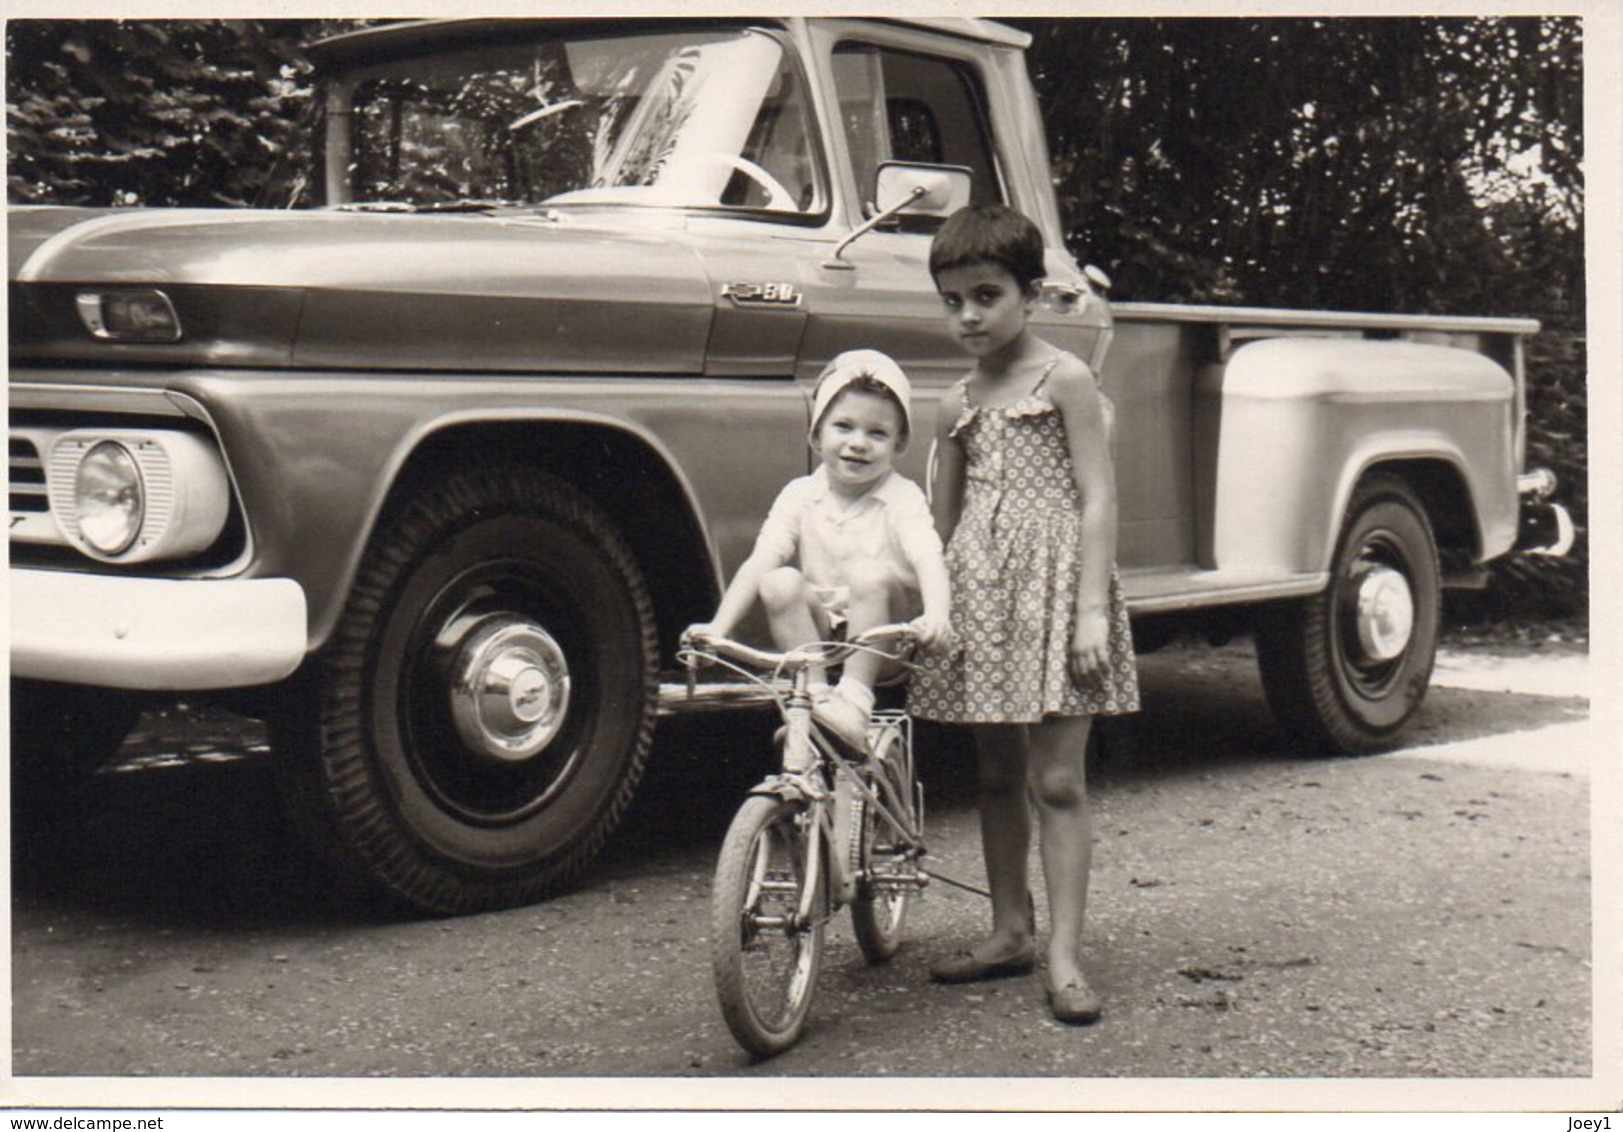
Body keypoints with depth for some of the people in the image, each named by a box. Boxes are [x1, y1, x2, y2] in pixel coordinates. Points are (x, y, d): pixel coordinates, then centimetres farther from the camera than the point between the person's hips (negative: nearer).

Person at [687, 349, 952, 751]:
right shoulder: (800, 495, 3)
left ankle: (855, 695, -27)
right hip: (817, 636, 2)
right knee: (779, 582, -25)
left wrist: (935, 615, -42)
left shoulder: (903, 498, -3)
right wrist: (718, 627, -22)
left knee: (872, 574, -30)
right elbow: (760, 561, -8)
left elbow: (929, 559, -20)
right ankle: (815, 695, -25)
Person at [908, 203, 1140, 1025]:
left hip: (1053, 574, -6)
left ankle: (1064, 957, -3)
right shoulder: (957, 405, 13)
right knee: (995, 774, 12)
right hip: (976, 587, 6)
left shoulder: (1066, 381, -3)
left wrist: (1093, 609, -15)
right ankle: (1010, 932, 24)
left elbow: (1098, 498, -8)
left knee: (1057, 779, -6)